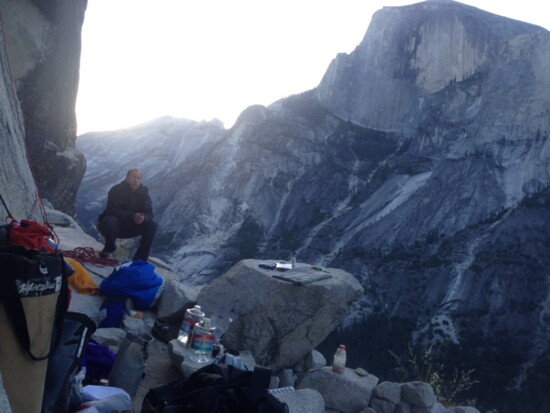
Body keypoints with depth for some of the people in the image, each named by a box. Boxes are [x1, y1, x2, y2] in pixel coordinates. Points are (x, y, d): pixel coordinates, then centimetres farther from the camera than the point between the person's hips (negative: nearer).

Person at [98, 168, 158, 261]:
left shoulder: (144, 193, -5)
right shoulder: (116, 190, -18)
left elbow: (149, 214, -11)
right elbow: (112, 211, -31)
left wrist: (143, 218, -37)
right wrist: (132, 216, -43)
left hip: (129, 228, 4)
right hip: (113, 225, -4)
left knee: (152, 225, -15)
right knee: (110, 221, -38)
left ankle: (140, 259, -12)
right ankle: (109, 247, -5)